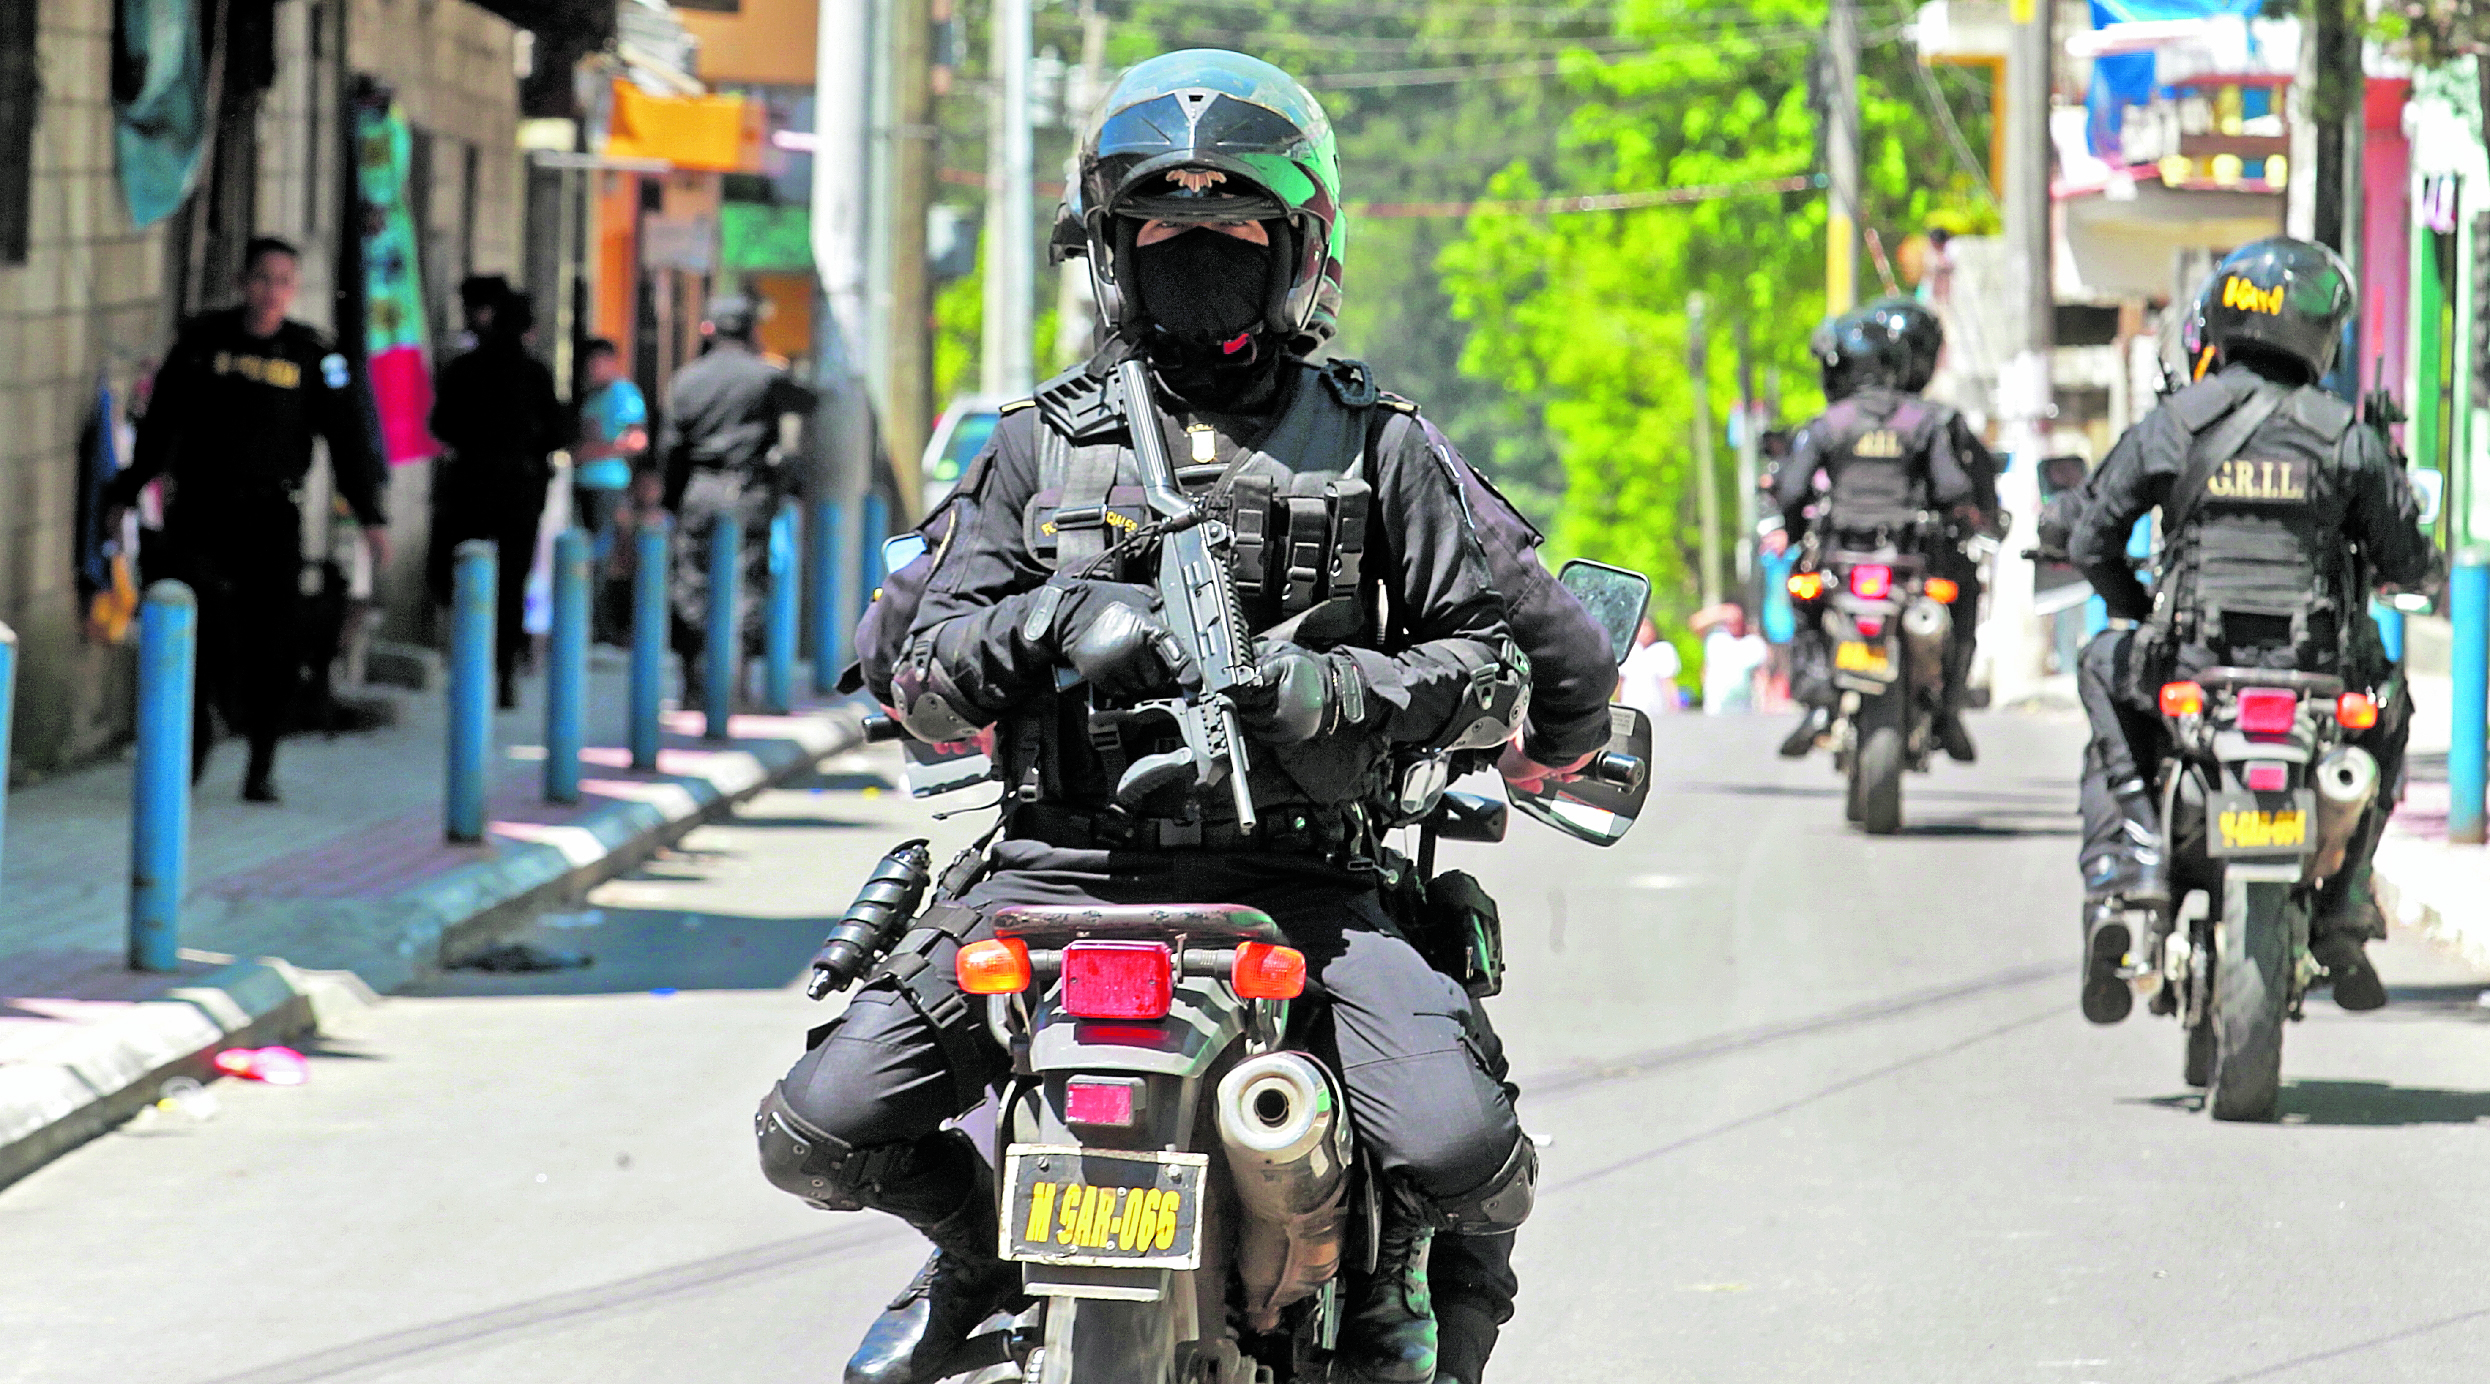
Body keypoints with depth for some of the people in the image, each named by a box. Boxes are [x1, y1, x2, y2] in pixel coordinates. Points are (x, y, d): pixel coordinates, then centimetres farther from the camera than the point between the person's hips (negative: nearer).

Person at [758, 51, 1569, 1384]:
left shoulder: (1380, 444, 11)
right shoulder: (1044, 441, 15)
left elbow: (1492, 664, 9)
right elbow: (921, 677, 11)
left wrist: (1347, 688, -11)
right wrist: (1054, 619, -10)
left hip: (1296, 877, -2)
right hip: (1066, 864, 2)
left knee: (1464, 1154, -26)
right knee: (819, 1133, -15)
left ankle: (1400, 1276, 13)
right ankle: (979, 1243, 21)